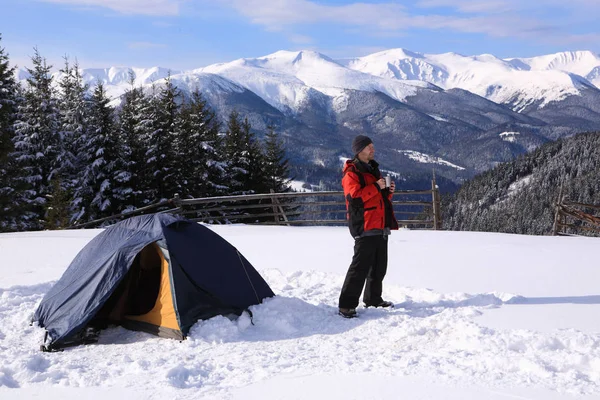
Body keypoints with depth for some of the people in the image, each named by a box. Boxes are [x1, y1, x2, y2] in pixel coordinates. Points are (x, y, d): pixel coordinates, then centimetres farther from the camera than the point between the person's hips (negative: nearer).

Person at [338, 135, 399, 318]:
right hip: (364, 226, -9)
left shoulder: (373, 170, 21)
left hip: (380, 226, 9)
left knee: (379, 266, 15)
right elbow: (354, 196, -21)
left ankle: (373, 298, 29)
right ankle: (346, 305, -9)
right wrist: (376, 187, -19)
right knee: (360, 266, -12)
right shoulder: (352, 173, -7)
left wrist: (388, 191, 8)